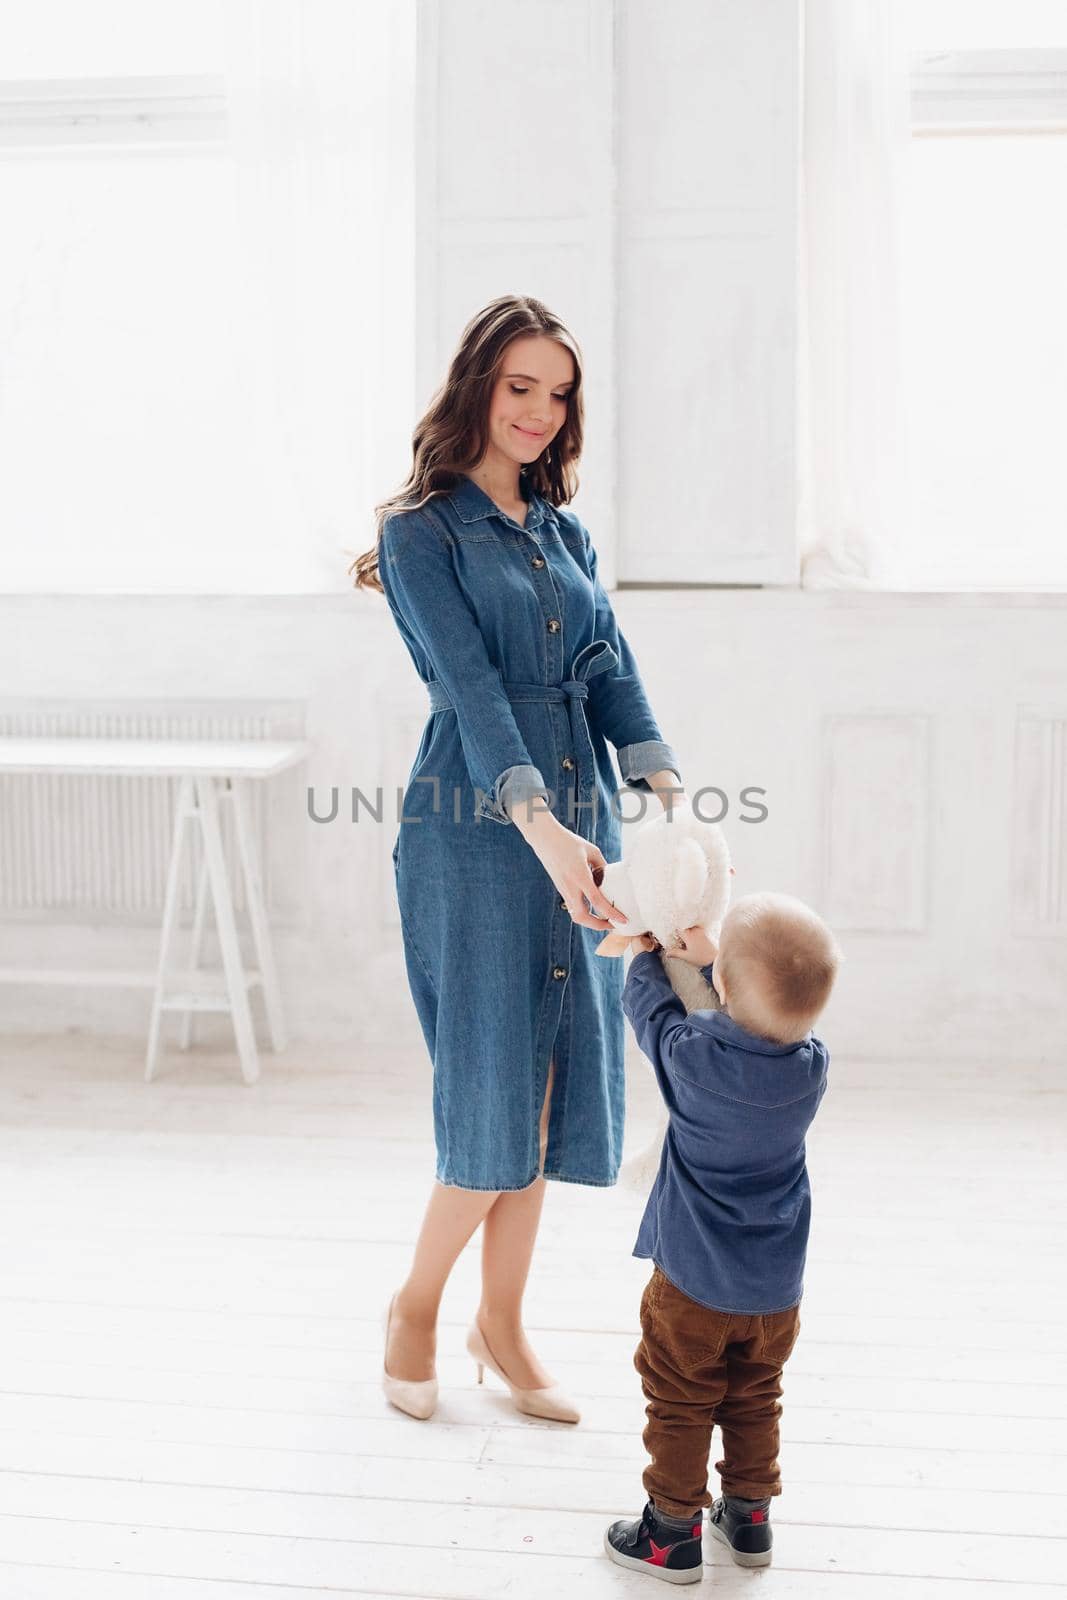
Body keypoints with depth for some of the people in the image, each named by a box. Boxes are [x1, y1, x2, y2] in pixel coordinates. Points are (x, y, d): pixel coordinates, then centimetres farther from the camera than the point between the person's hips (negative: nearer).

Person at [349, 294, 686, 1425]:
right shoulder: (421, 531, -4)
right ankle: (415, 1302, 22)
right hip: (477, 828, -6)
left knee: (552, 1086, 9)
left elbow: (611, 674, 5)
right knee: (497, 1088, -2)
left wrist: (667, 798, -12)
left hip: (577, 823, 6)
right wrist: (541, 825, -29)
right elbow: (471, 686, -17)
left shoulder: (565, 532, 15)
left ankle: (500, 1321, 25)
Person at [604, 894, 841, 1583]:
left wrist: (647, 954, 16)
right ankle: (749, 1515, 34)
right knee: (755, 1400, 22)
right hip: (777, 1287, 4)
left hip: (694, 1282, -3)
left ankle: (674, 1532, 22)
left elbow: (652, 1009, -3)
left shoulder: (693, 1056, -24)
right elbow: (760, 1022, 8)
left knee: (680, 1406, 13)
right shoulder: (814, 1066, -14)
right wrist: (708, 956, 10)